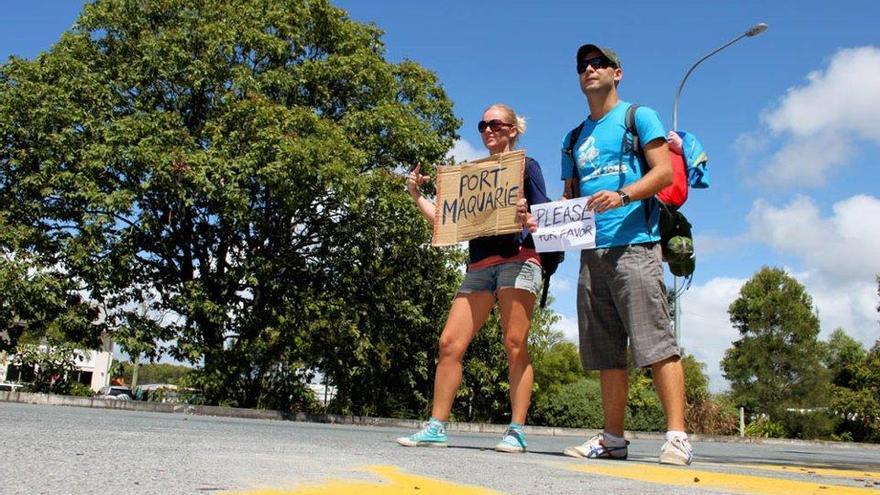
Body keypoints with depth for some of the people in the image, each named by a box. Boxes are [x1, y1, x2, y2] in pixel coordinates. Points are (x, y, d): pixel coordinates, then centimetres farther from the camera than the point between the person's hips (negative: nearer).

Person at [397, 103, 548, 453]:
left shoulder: (526, 166, 10)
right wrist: (417, 196, 10)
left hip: (517, 258, -5)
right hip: (479, 264, 5)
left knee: (515, 345, -10)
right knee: (450, 343, -4)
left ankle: (516, 431, -7)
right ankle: (436, 427, 0)